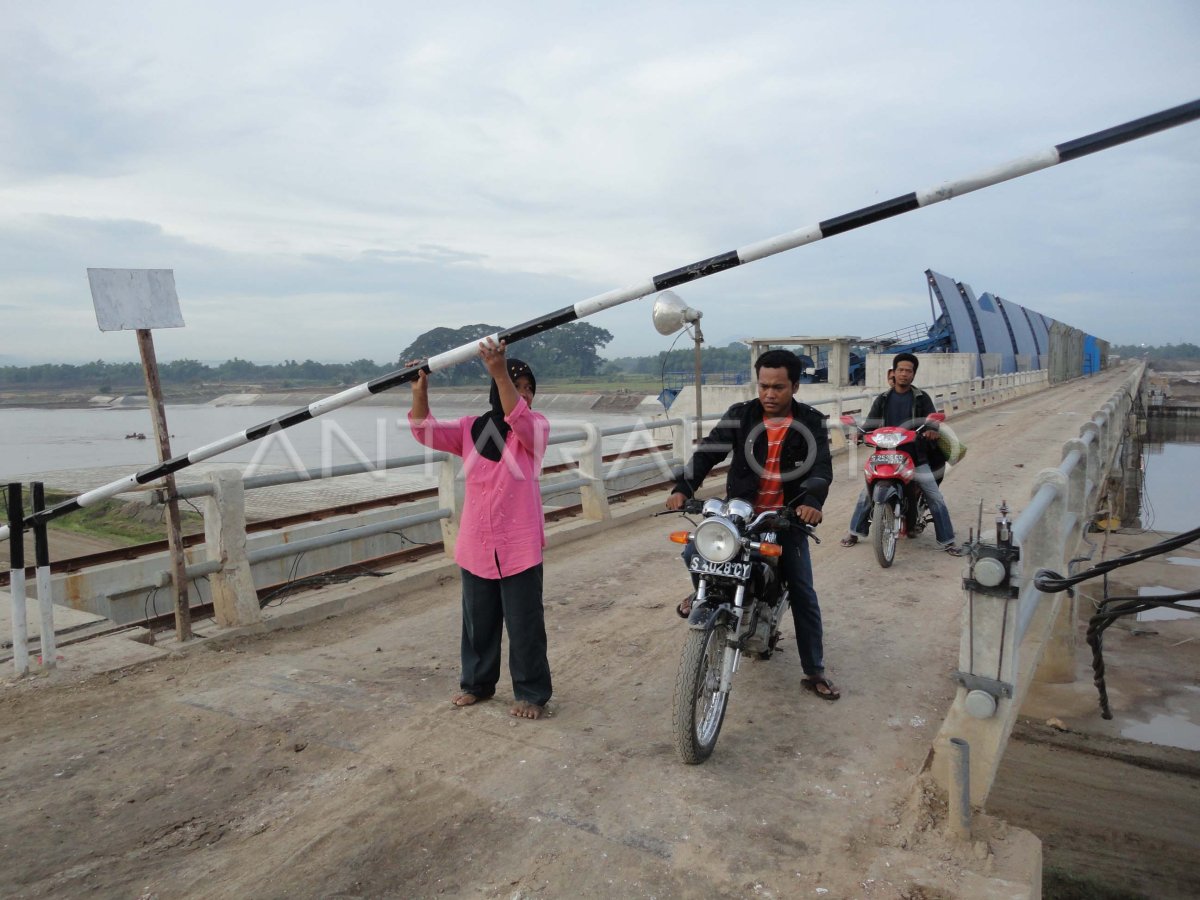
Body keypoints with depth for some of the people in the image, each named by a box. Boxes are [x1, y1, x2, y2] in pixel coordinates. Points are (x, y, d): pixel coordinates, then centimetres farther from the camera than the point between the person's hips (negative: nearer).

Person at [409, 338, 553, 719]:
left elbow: (517, 418, -27)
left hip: (520, 546, -4)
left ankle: (531, 693, 20)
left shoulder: (536, 426, -5)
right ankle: (477, 683, 36)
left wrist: (500, 372, -40)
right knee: (478, 620, 18)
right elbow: (425, 431, -4)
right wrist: (420, 388, -20)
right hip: (476, 546, 4)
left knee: (524, 623, 4)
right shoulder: (470, 428, 5)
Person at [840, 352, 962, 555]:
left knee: (936, 498, -2)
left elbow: (932, 420, -8)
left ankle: (947, 541, 9)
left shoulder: (922, 398, 3)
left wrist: (931, 430, -32)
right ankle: (854, 532, 17)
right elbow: (870, 424, 4)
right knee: (867, 494, 1)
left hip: (916, 456, -1)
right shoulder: (883, 399, 9)